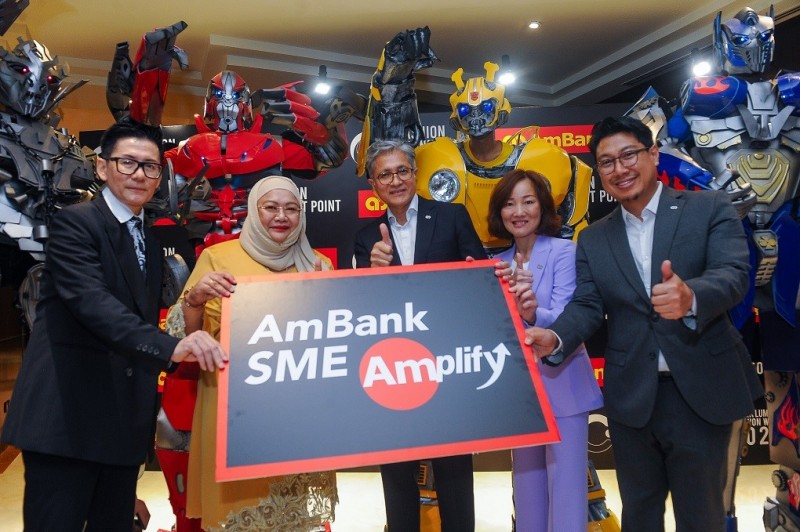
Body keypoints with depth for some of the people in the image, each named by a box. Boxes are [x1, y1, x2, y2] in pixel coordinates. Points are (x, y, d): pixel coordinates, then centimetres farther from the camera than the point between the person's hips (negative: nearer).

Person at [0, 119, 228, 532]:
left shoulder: (151, 243, 16)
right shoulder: (75, 222, -7)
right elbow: (92, 302, -23)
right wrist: (171, 346, -36)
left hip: (125, 421, 7)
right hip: (67, 416, -7)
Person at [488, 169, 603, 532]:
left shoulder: (563, 251, -8)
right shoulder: (498, 264, 7)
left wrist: (533, 314, -40)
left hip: (561, 386, -5)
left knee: (565, 491, 0)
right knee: (527, 488, 16)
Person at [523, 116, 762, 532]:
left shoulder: (710, 209, -2)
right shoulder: (593, 239, 7)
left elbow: (734, 274, -17)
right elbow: (587, 305, -1)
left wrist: (690, 298, -39)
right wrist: (555, 338, -22)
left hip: (700, 390, -2)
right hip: (631, 397, 3)